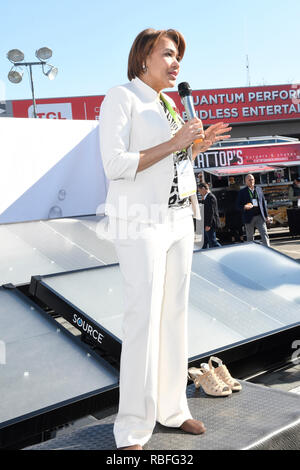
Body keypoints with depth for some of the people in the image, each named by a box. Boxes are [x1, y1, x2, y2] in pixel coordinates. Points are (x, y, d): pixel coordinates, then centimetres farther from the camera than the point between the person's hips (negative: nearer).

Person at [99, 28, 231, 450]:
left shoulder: (168, 105, 17)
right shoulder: (121, 98, -6)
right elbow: (116, 165, -16)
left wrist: (197, 145, 7)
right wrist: (172, 145, -15)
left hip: (178, 218, 8)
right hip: (139, 221, -8)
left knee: (175, 314, 9)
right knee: (143, 321, -8)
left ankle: (172, 408, 22)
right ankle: (132, 431, 3)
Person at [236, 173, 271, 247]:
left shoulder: (259, 189, 11)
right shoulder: (242, 192, 2)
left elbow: (264, 203, 14)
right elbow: (238, 205, 0)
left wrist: (266, 216, 11)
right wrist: (244, 207, -23)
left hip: (260, 216, 2)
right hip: (249, 218, -2)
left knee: (264, 234, -6)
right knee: (250, 237, 7)